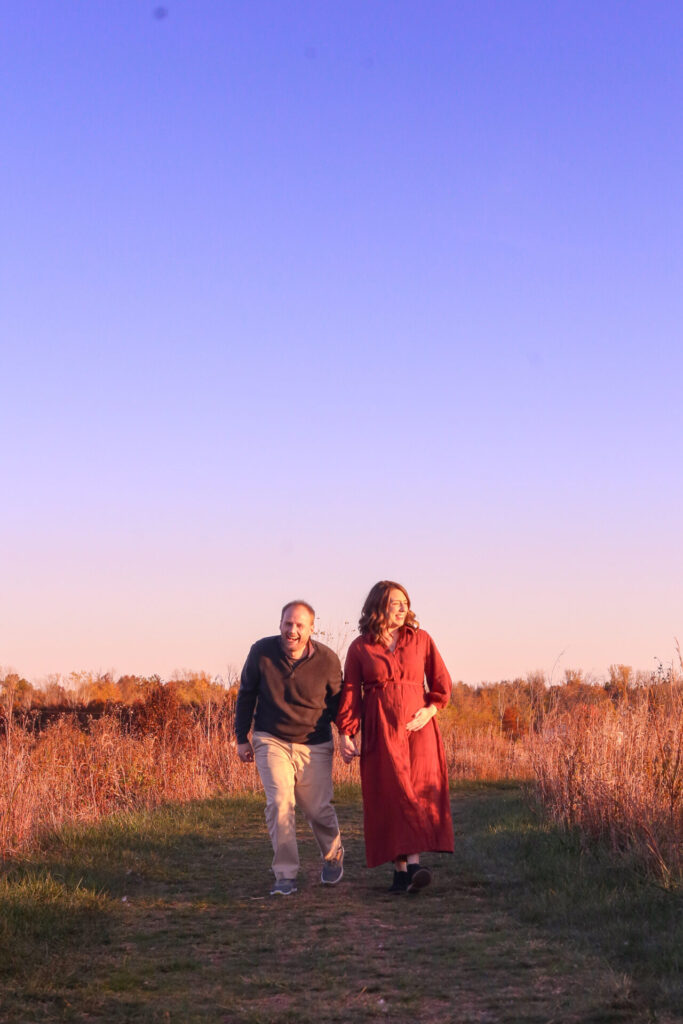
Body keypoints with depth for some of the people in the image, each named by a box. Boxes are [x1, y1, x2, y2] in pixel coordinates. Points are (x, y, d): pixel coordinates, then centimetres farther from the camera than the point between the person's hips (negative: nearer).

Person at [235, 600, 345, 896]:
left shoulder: (327, 660, -10)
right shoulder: (261, 652, -8)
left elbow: (337, 700, 7)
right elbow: (246, 694, 6)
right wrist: (242, 738, 8)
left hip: (314, 745, 0)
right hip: (271, 741, 0)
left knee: (318, 808, 3)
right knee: (279, 802, -16)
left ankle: (333, 855, 35)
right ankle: (285, 876, -9)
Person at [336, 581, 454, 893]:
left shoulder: (420, 639, 7)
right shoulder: (359, 648, 6)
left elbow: (441, 681, 10)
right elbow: (350, 692, 7)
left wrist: (430, 710, -6)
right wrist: (345, 733, -1)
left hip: (417, 726, 0)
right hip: (379, 731, 0)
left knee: (419, 791, -12)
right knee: (390, 796, -5)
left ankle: (411, 864, -20)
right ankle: (402, 867, -5)